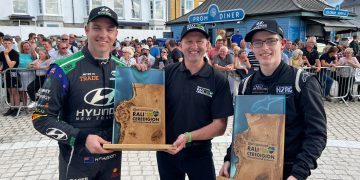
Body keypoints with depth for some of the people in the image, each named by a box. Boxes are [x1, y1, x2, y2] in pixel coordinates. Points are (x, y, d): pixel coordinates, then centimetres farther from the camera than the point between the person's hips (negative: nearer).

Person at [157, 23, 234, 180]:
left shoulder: (218, 81, -9)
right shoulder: (167, 73, -5)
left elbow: (220, 125, -9)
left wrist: (189, 137, -21)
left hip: (200, 154, -2)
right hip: (166, 150, 2)